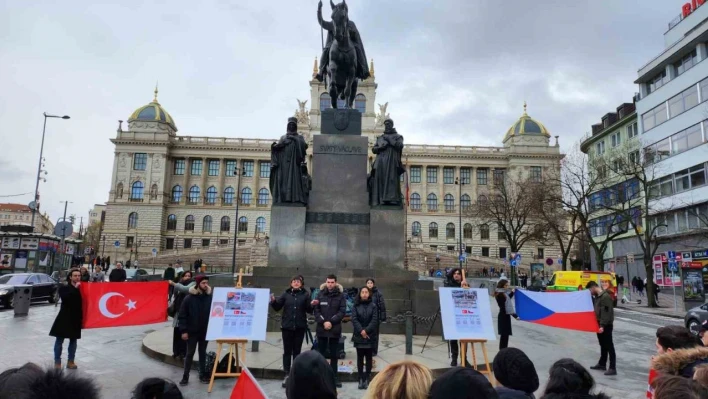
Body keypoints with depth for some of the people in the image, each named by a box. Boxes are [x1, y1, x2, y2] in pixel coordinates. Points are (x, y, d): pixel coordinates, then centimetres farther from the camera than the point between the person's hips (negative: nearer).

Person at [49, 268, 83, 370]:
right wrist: (75, 288, -24)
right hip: (64, 317, -2)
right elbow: (65, 298, -23)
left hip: (76, 318, 3)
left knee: (73, 340, 11)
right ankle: (57, 362, 12)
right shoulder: (64, 287, -4)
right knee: (59, 340, 3)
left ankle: (71, 361, 21)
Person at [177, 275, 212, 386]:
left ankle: (202, 375, 22)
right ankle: (185, 376, 15)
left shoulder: (210, 298, -2)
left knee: (203, 353, 12)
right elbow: (182, 315, -8)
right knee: (190, 354, 5)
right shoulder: (189, 298, -10)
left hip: (205, 332, 2)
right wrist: (183, 330, -12)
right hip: (192, 332, -2)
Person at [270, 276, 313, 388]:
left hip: (300, 327, 0)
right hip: (287, 326, 1)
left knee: (297, 350, 8)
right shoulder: (285, 294, 3)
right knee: (287, 351, 5)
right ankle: (287, 374, 12)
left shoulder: (305, 294, 1)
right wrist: (273, 301, -17)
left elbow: (309, 310, 0)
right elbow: (277, 307, 2)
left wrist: (312, 305, -20)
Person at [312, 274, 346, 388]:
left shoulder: (340, 295, 0)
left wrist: (331, 322, -13)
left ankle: (334, 377, 15)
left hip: (335, 329, -1)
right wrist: (323, 322, -13)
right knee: (321, 353, 7)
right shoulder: (320, 294, 4)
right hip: (321, 328, 1)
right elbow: (316, 310, 0)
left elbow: (342, 311, -5)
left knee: (334, 354, 8)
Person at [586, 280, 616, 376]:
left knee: (609, 346, -6)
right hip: (599, 324, 10)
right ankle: (602, 364, 27)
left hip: (606, 325, -10)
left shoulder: (605, 297, -19)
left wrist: (602, 325, -27)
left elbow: (606, 312, -24)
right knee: (603, 345, 18)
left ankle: (613, 368, -3)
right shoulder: (597, 296, 12)